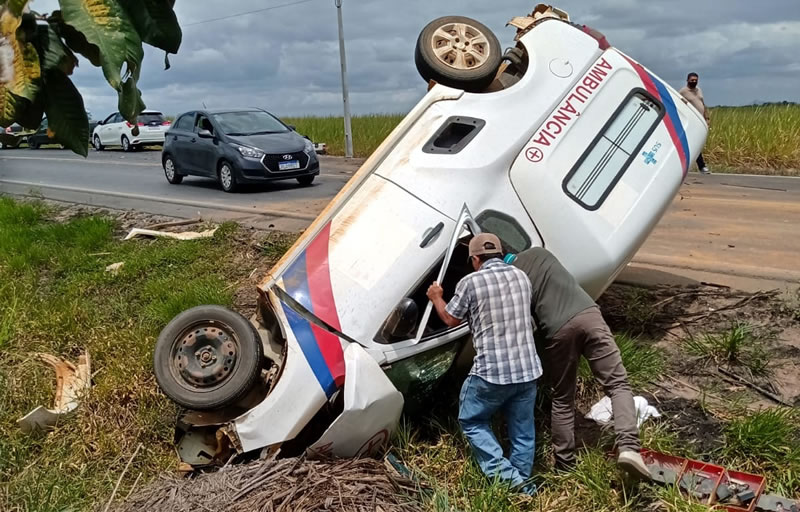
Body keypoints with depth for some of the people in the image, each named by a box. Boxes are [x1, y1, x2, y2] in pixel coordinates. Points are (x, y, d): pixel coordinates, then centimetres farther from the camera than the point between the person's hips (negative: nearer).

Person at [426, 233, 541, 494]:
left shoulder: (470, 282, -8)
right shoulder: (521, 277, 8)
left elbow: (451, 319, 6)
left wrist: (436, 298, 25)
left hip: (491, 372, -5)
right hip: (528, 369, 5)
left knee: (472, 421, 14)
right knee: (522, 431, 17)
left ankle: (506, 477, 3)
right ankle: (521, 482, 22)